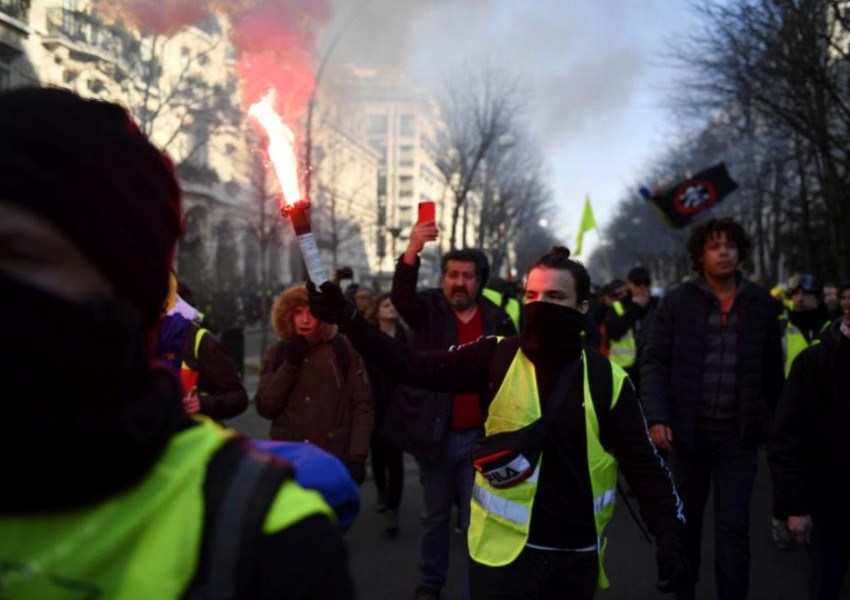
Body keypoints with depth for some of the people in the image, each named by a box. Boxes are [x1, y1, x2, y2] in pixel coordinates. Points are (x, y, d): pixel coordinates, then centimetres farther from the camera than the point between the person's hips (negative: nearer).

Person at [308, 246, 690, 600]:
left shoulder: (607, 380, -5)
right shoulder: (497, 358, -5)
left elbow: (644, 466, -2)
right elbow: (417, 368, -13)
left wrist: (669, 535, -14)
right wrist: (348, 321, -22)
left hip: (577, 556, 2)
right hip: (504, 550, -1)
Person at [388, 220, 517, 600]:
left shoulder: (497, 320, -1)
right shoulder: (429, 309, -4)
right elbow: (401, 297, -26)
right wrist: (412, 251, -43)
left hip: (480, 436, 0)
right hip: (436, 435, 1)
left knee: (476, 520, 6)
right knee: (436, 516, 17)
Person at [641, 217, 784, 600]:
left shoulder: (761, 303, 2)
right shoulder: (676, 301, -4)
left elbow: (772, 368, 8)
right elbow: (654, 363, -6)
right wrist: (657, 418, -16)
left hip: (739, 433, 0)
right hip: (688, 429, 0)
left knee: (733, 525, 0)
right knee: (687, 519, 16)